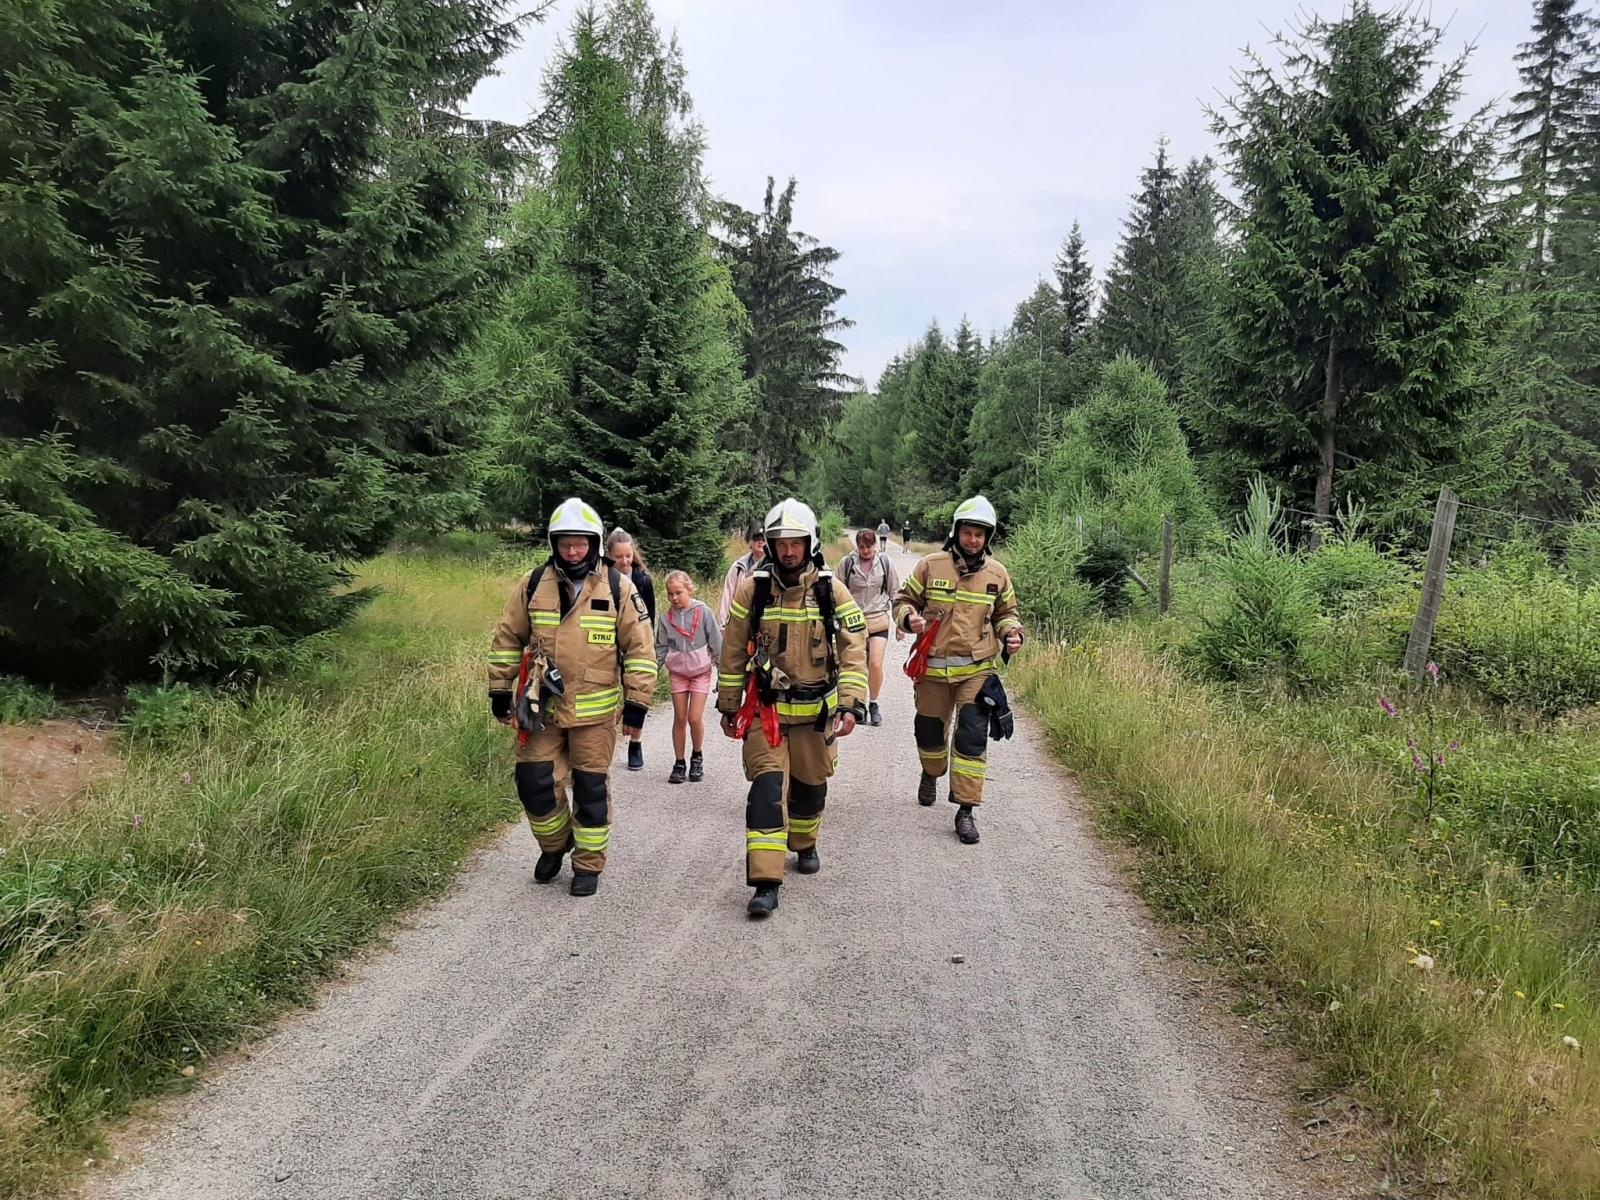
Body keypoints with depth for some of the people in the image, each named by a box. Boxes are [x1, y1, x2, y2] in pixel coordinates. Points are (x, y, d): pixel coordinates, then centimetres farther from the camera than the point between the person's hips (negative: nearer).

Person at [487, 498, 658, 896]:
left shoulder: (618, 588, -4)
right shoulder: (533, 584, 1)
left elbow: (639, 649, -2)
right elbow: (507, 640, 9)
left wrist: (637, 703, -5)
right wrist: (500, 692, 9)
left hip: (595, 711, -2)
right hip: (542, 708, 2)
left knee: (591, 788, 7)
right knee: (534, 782, 3)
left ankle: (588, 864, 23)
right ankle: (554, 845, 30)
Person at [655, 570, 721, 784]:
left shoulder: (703, 612, -12)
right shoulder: (666, 617, -3)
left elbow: (716, 642, -6)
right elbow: (661, 648, 4)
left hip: (701, 671, -3)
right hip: (677, 672, 3)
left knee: (695, 717, -8)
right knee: (679, 718, 6)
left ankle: (697, 757, 15)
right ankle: (679, 764, 15)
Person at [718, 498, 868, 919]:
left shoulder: (832, 591, -6)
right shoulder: (752, 589, -6)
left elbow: (853, 651, -6)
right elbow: (733, 652, 2)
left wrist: (851, 704, -15)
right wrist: (728, 706, 5)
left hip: (817, 709, 2)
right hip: (766, 709, -1)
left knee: (811, 785, 16)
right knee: (767, 787, -12)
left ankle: (804, 845, 45)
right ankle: (766, 883, -12)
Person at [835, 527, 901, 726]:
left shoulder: (885, 562, 0)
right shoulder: (846, 563, -3)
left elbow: (895, 593, 8)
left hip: (878, 621, 0)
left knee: (876, 664, -10)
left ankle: (873, 704, 9)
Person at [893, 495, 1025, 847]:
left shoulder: (997, 573, 3)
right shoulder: (931, 566, -4)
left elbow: (1006, 612, 18)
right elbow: (904, 600, 5)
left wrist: (1012, 633, -3)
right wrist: (909, 618, -17)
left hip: (976, 670, 0)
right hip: (933, 667, 0)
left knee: (972, 738, -8)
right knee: (929, 730, 16)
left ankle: (966, 809, -1)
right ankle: (931, 773, 49)